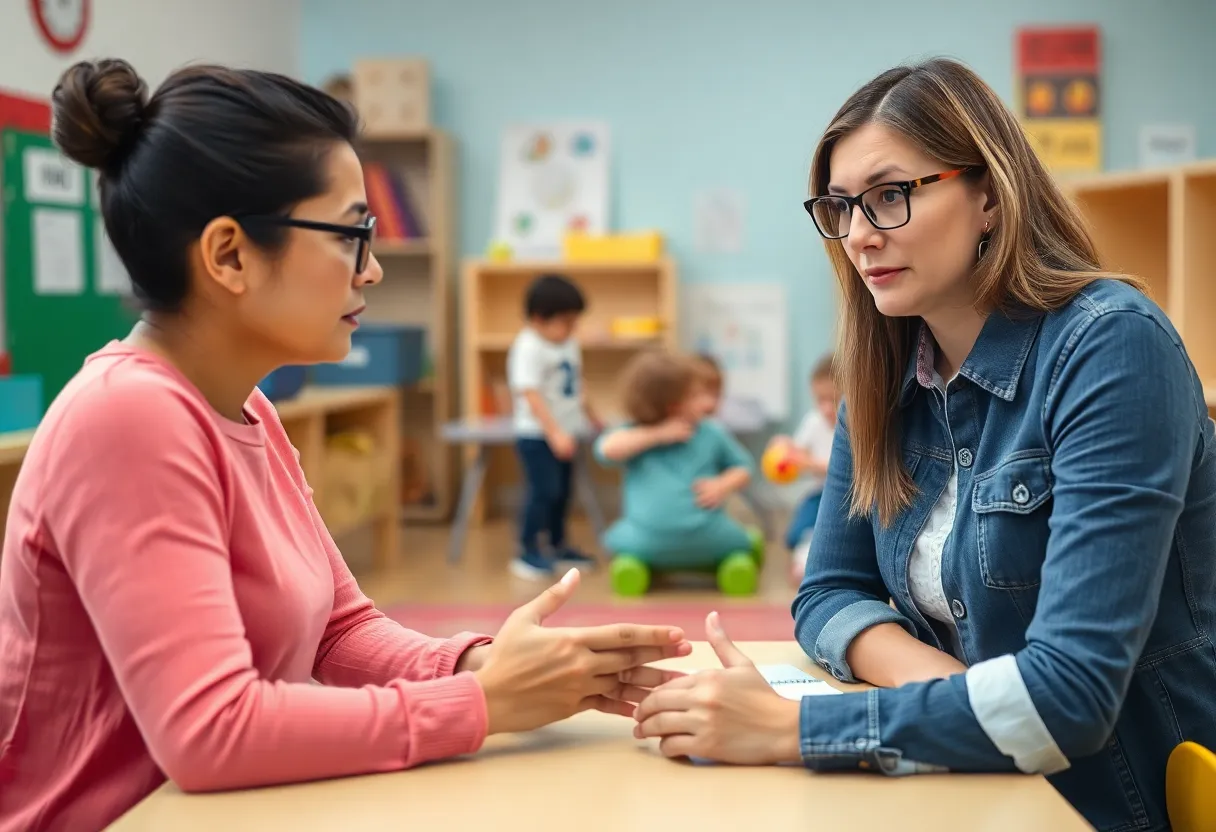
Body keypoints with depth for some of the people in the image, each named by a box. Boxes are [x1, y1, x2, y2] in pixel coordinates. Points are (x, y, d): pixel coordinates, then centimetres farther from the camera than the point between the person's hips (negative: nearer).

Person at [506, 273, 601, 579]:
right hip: (537, 436, -8)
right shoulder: (529, 348, -18)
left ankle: (558, 546, 30)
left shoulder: (569, 344, 9)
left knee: (561, 492, 16)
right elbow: (531, 395, -25)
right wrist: (554, 433, -30)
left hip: (564, 434, 8)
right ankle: (528, 552, -4)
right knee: (544, 492, -12)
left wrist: (590, 417, 30)